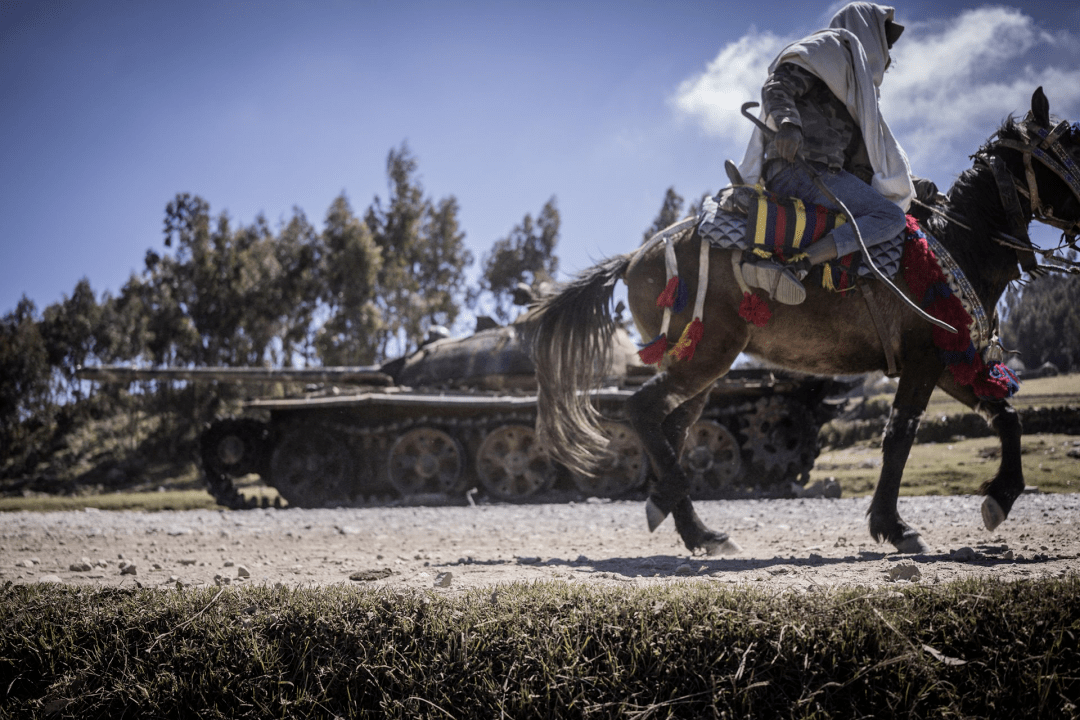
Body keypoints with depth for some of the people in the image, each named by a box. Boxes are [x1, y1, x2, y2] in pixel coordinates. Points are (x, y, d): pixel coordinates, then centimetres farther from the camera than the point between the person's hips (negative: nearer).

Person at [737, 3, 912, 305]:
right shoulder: (834, 46, 10)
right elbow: (777, 86, -7)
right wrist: (788, 122, -27)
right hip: (804, 168, -10)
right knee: (890, 217, -18)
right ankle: (794, 267, -36)